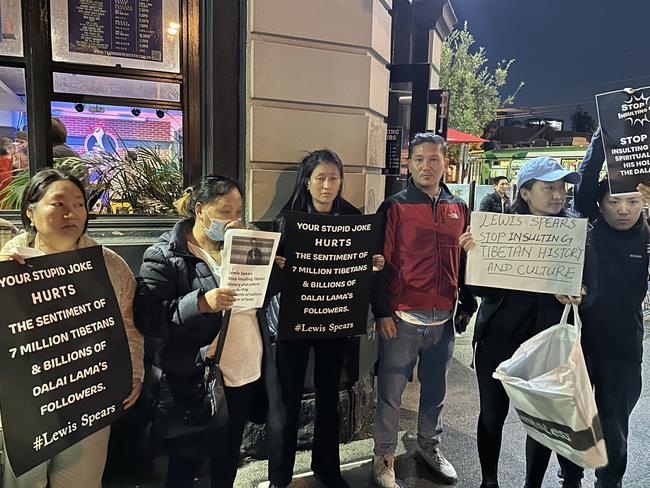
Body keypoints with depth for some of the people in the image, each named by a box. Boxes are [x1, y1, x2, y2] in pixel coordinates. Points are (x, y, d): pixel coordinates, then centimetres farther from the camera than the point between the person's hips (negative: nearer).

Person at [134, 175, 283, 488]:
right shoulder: (165, 255, -11)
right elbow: (147, 317, -18)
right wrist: (201, 303, -30)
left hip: (247, 374, 6)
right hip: (195, 382, -5)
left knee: (228, 457, 22)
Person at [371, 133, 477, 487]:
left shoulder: (459, 208, 8)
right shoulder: (394, 208, -5)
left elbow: (465, 260, 14)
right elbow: (380, 263, -7)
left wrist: (467, 305, 12)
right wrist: (382, 313, -10)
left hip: (444, 318, 4)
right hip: (402, 318, -4)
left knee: (435, 389, 19)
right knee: (390, 392, 8)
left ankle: (429, 445, 40)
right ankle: (384, 456, 26)